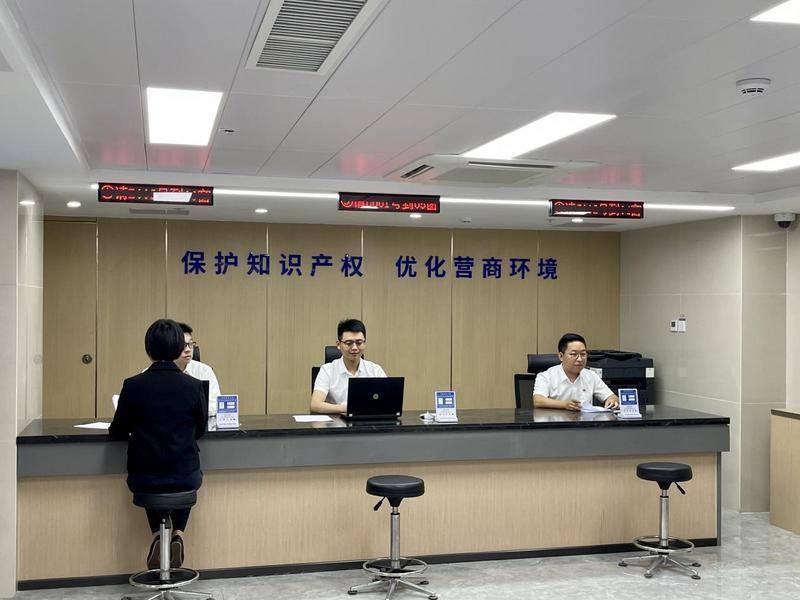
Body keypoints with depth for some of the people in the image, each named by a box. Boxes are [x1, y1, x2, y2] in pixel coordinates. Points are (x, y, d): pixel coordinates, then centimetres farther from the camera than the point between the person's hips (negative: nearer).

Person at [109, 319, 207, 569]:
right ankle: (178, 533, 16)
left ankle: (157, 535, 16)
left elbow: (117, 432, 2)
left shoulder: (133, 385, -9)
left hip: (143, 478, 0)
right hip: (186, 477, 0)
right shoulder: (194, 386, -8)